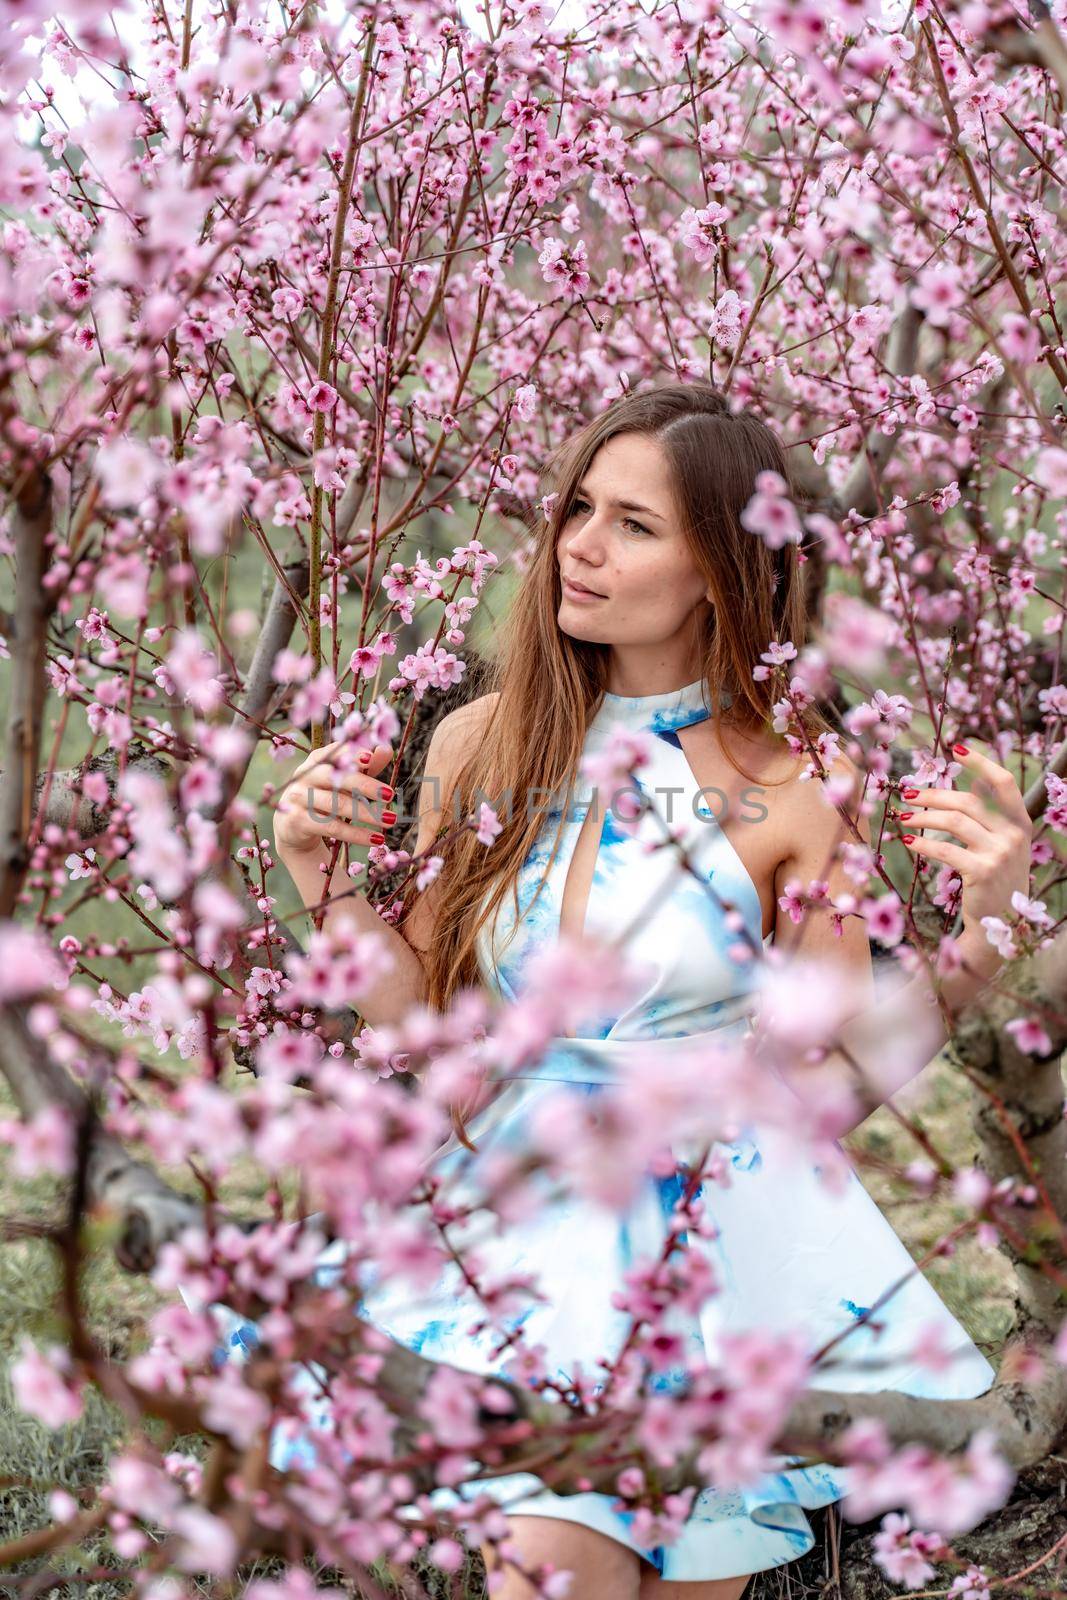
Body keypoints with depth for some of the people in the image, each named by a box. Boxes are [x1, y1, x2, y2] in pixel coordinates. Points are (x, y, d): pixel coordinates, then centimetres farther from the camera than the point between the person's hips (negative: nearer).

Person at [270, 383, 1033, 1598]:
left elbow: (848, 1075, -4)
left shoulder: (789, 795, -6)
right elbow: (422, 1016, 9)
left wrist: (981, 933, -15)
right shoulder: (478, 745, 2)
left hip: (721, 1234, -1)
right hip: (519, 1215, 1)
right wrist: (327, 882, -4)